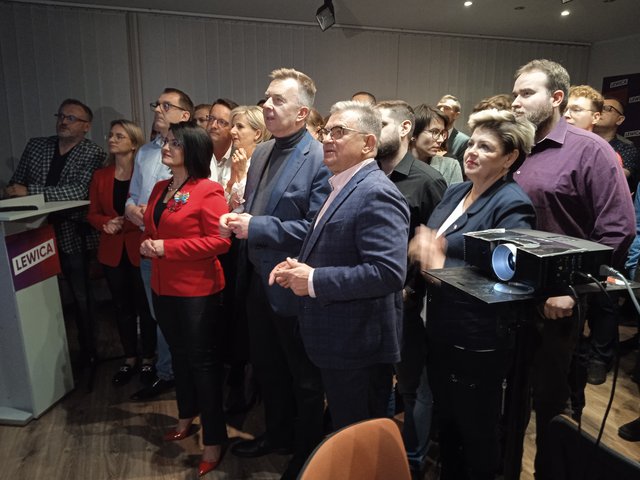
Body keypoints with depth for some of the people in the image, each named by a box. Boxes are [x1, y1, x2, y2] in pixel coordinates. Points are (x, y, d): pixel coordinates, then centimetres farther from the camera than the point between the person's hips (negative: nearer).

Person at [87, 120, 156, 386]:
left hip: (140, 250, -5)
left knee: (145, 307, 5)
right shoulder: (100, 176, 8)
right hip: (112, 252, 5)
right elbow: (93, 214, 9)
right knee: (122, 307, 15)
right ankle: (129, 359, 30)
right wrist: (107, 223, -11)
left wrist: (125, 223, -20)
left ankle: (148, 360, 22)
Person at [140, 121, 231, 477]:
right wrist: (147, 244, -3)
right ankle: (187, 417, 43)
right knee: (180, 355, 22)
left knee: (204, 361, 3)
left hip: (198, 290, -8)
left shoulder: (208, 190, -15)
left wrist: (166, 247, -20)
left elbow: (220, 241, -20)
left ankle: (215, 438, 19)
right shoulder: (160, 188, 11)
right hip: (163, 287, 8)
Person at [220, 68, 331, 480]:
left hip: (292, 286, -8)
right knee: (266, 366, 23)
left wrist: (256, 228, -23)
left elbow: (316, 227, -25)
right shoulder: (262, 152, 9)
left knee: (304, 376, 13)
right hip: (258, 280, 8)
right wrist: (237, 221, -4)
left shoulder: (319, 159, -17)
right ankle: (278, 434, 47)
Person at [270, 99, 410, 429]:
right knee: (343, 432, 26)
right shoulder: (341, 188, 12)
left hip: (359, 348, -10)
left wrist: (314, 281, -23)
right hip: (338, 343, 10)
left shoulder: (376, 194, -20)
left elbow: (388, 272, -30)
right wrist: (300, 266, 4)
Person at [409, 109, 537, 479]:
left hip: (479, 341, -7)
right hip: (441, 331, 8)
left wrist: (441, 264, -24)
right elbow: (428, 243, 11)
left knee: (477, 433, 16)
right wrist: (423, 250, -12)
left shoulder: (512, 205, -16)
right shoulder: (454, 192, 7)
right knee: (446, 425, 26)